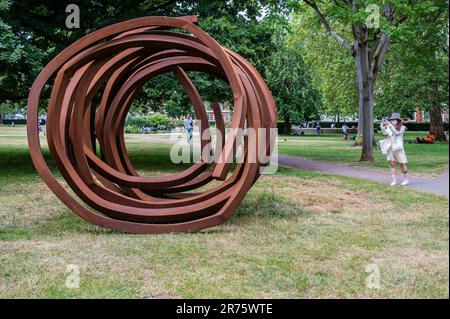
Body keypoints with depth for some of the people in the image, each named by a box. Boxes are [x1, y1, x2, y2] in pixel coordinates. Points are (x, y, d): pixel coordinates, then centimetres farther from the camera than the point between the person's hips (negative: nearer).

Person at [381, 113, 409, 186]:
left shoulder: (402, 128, -1)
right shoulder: (389, 127, 9)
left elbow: (396, 132, -20)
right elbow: (385, 132, -10)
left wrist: (389, 124, -28)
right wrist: (383, 125, -27)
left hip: (398, 148, -4)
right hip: (390, 148, 4)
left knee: (402, 164, 1)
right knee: (392, 164, 2)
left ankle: (406, 179, 15)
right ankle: (394, 181, 4)